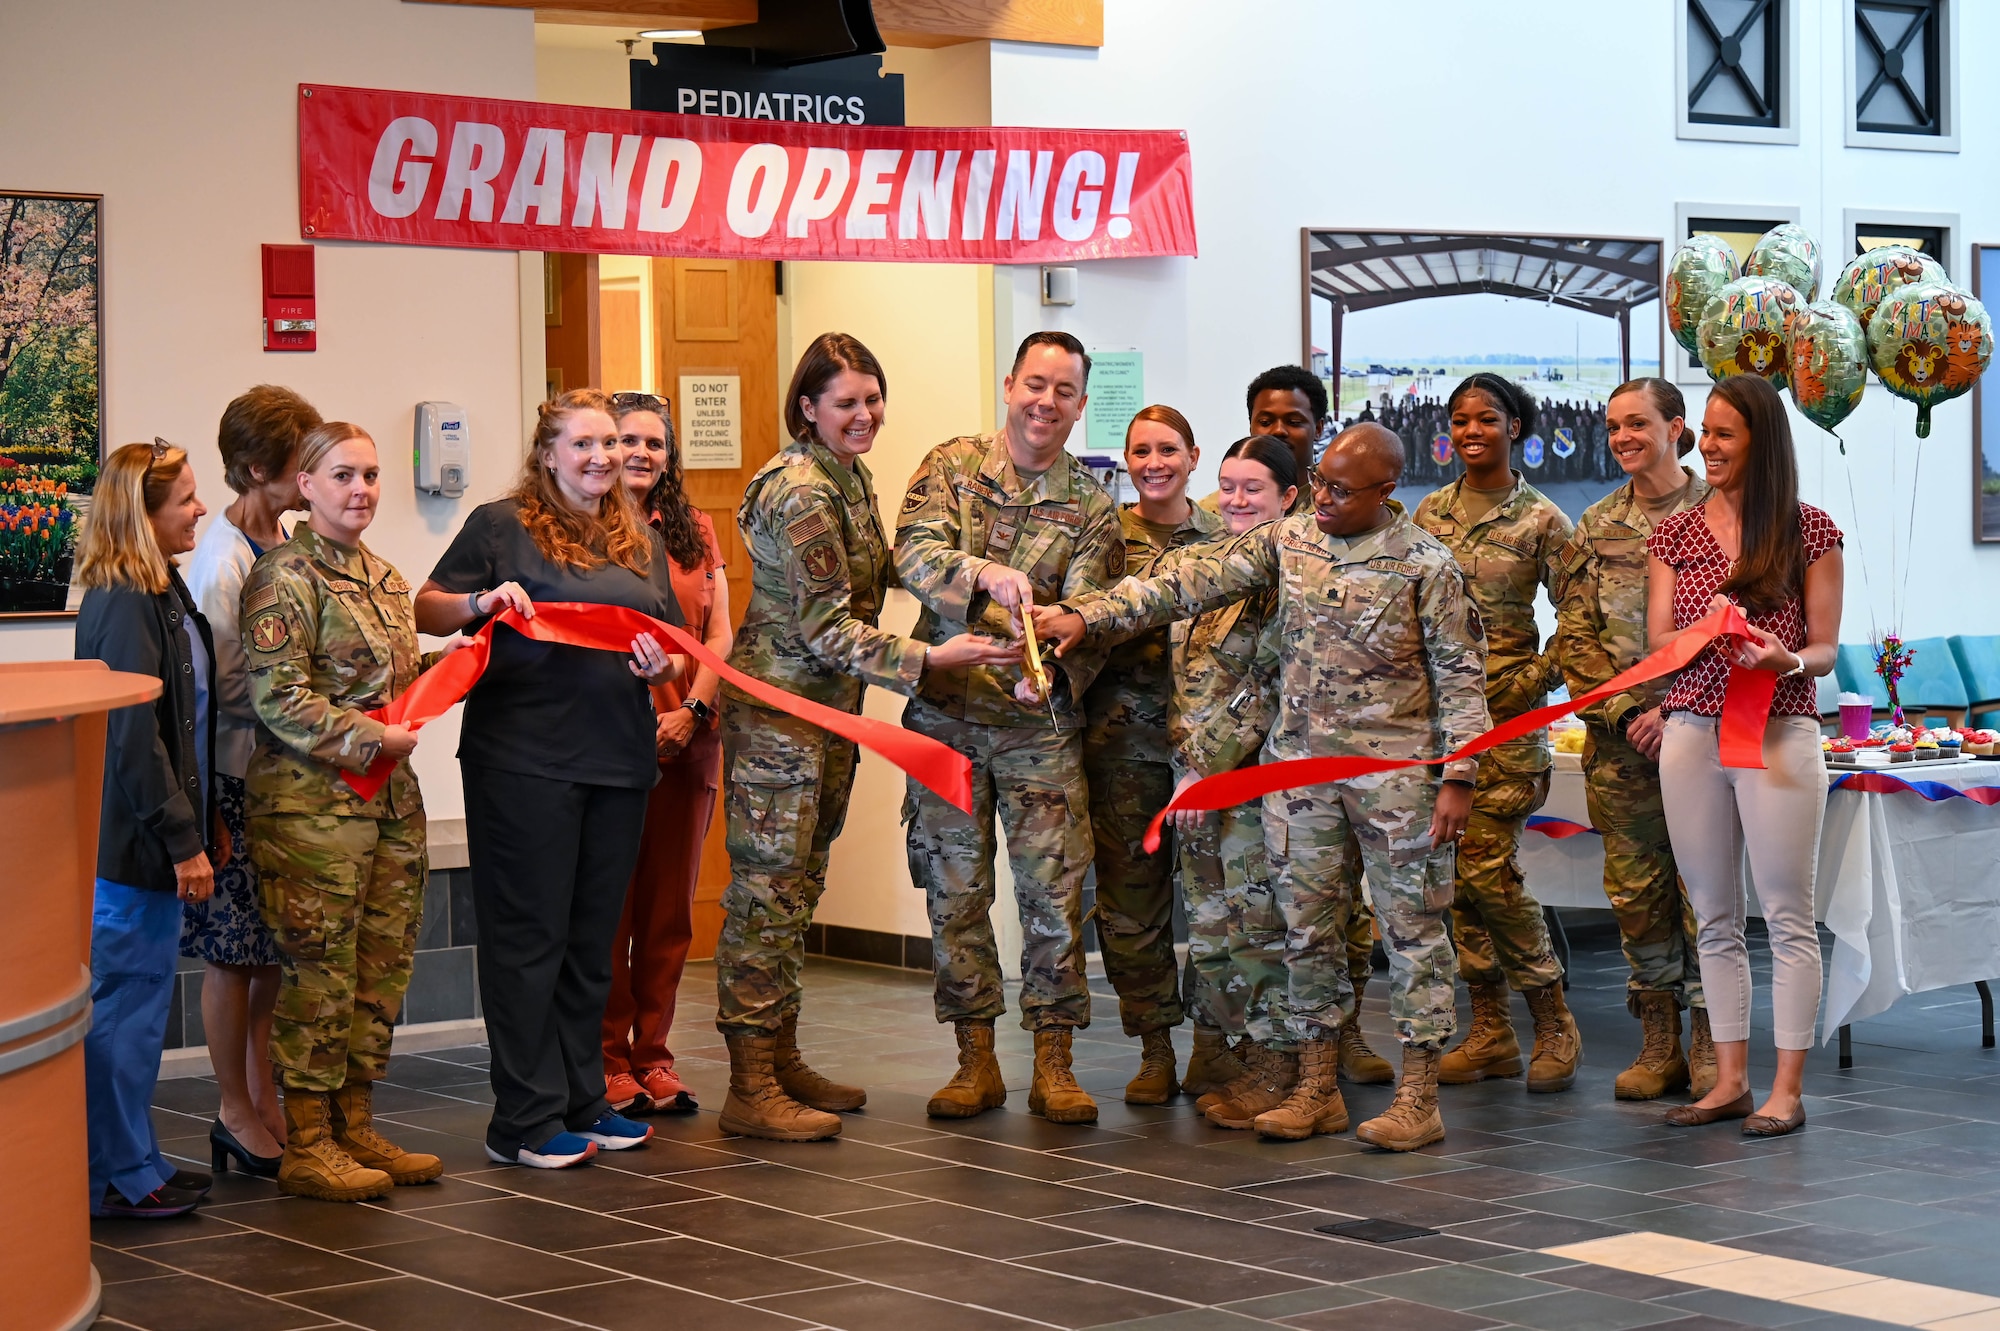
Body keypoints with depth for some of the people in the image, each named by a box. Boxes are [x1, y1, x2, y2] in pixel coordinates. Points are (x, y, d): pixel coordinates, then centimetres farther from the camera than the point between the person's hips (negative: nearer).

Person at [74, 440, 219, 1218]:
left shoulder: (163, 594, 13)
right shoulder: (124, 605, -18)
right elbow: (134, 736, -21)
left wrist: (202, 824, 17)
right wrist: (182, 841, -19)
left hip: (151, 839, 10)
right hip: (132, 839, -10)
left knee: (136, 1000, 15)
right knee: (126, 1001, -2)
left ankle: (133, 1163, 24)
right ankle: (118, 1177, 6)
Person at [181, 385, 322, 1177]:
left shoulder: (285, 546, 8)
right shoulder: (223, 558, -15)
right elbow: (219, 685, -16)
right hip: (237, 776, -7)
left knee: (272, 946, 12)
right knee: (235, 951, 2)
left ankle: (264, 1102, 22)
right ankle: (238, 1114, 13)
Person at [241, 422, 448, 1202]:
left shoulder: (384, 578, 17)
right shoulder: (284, 578, -9)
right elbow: (277, 698, -15)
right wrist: (367, 740, -16)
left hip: (389, 796, 8)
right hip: (311, 801, -8)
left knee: (383, 965, 10)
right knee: (321, 969, -4)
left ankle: (355, 1129, 20)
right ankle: (307, 1146, 4)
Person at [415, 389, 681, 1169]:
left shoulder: (642, 543, 17)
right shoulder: (501, 526, 0)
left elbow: (673, 647, 19)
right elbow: (427, 612, 1)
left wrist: (664, 666, -3)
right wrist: (481, 600, -18)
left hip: (618, 759, 6)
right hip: (523, 760, -6)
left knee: (592, 941, 12)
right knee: (529, 936, -3)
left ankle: (582, 1102, 22)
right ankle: (525, 1122, 1)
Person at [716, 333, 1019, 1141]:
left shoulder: (849, 476, 12)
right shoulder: (800, 493, -18)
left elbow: (876, 573, 26)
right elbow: (826, 628, -21)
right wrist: (927, 661, -23)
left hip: (828, 709, 10)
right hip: (778, 705, -10)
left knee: (797, 890, 14)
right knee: (767, 892, -8)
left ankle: (781, 1061, 22)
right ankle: (750, 1090, -7)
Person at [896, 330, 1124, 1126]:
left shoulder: (1091, 509, 3)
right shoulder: (951, 466, 2)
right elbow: (915, 553, -15)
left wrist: (1052, 665, -28)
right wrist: (983, 573, -34)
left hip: (1040, 723, 0)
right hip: (945, 715, 0)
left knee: (1055, 890, -3)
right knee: (955, 889, 5)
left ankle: (1053, 1066, 7)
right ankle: (976, 1061, 16)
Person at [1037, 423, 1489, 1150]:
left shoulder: (1426, 564, -7)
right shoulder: (1286, 541, 4)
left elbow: (1460, 675, -5)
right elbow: (1194, 580, 1)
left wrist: (1458, 776, -11)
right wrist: (1089, 614, -7)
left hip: (1395, 764, -4)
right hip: (1299, 761, 5)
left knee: (1411, 923, 0)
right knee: (1308, 925, 8)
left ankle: (1417, 1096, 6)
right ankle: (1317, 1089, 17)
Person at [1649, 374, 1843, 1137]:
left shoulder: (1809, 531, 1)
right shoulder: (1676, 535, 10)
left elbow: (1824, 649, 2)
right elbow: (1659, 647, 6)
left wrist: (1785, 659, -20)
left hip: (1779, 735, -4)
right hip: (1691, 734, 4)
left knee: (1787, 916, -2)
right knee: (1714, 917, 8)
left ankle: (1786, 1090, 2)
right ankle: (1730, 1080, 16)